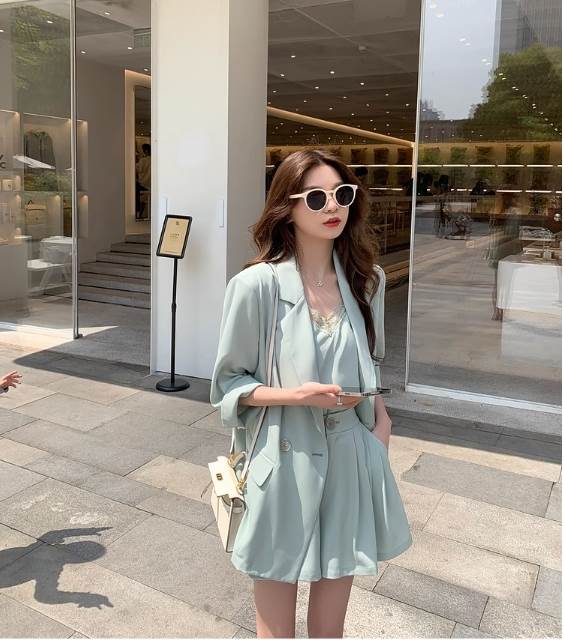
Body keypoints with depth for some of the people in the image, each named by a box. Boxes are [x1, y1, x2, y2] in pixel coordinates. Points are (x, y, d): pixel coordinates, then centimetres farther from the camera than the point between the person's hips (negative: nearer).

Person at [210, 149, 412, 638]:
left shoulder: (367, 280, 1)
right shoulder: (256, 285, -14)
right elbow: (229, 383, -6)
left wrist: (380, 418, 0)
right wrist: (296, 395, -20)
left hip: (350, 460, 4)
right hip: (284, 465, -4)